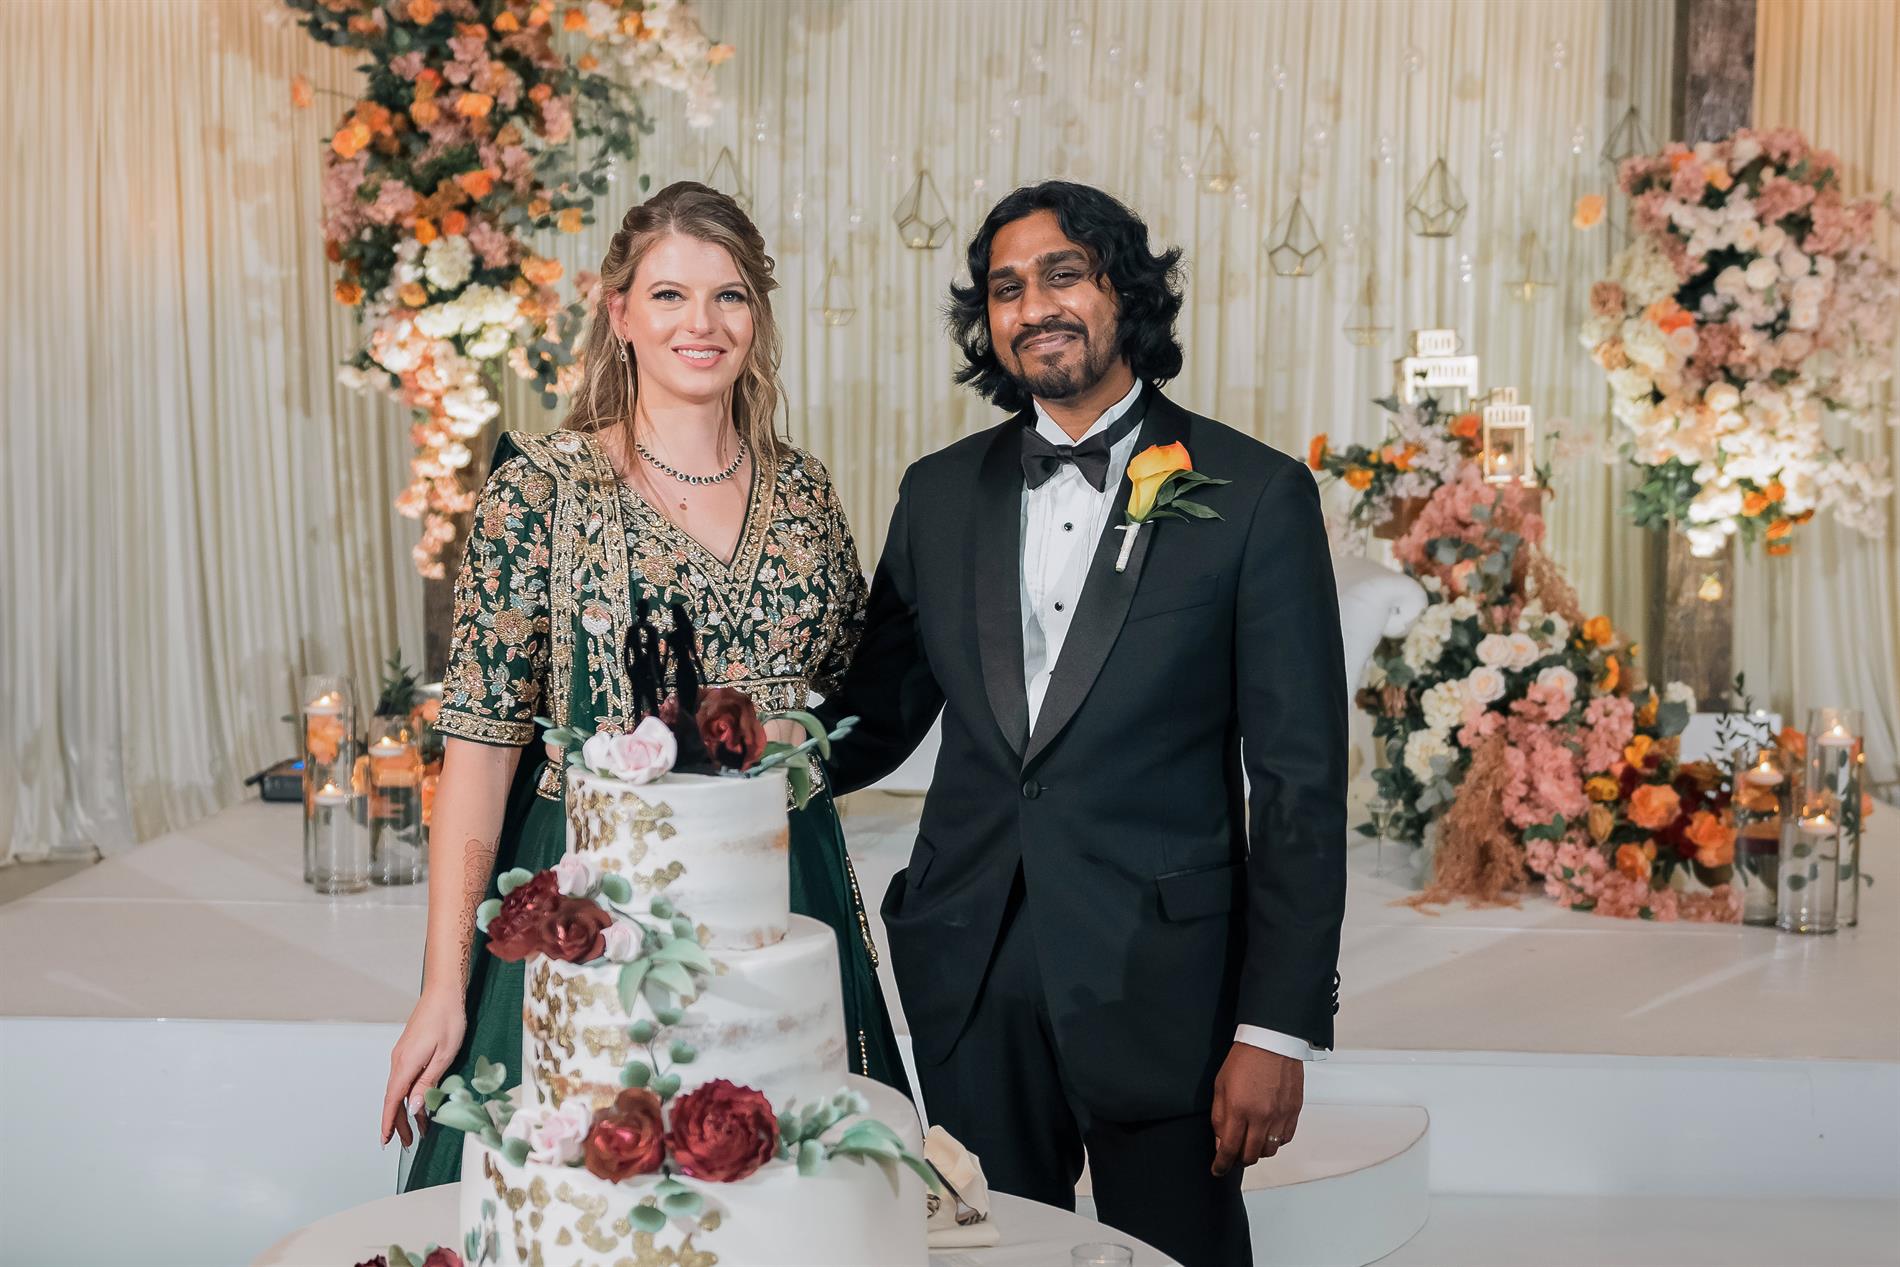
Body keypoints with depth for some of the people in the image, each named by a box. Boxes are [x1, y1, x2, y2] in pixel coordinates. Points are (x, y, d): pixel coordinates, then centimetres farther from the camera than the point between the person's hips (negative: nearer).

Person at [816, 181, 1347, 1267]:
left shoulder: (1255, 495, -6)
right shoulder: (942, 493, 7)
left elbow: (1302, 780, -7)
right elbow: (879, 714, 12)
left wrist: (1278, 1027, -10)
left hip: (1160, 978, -3)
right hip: (970, 974, 4)